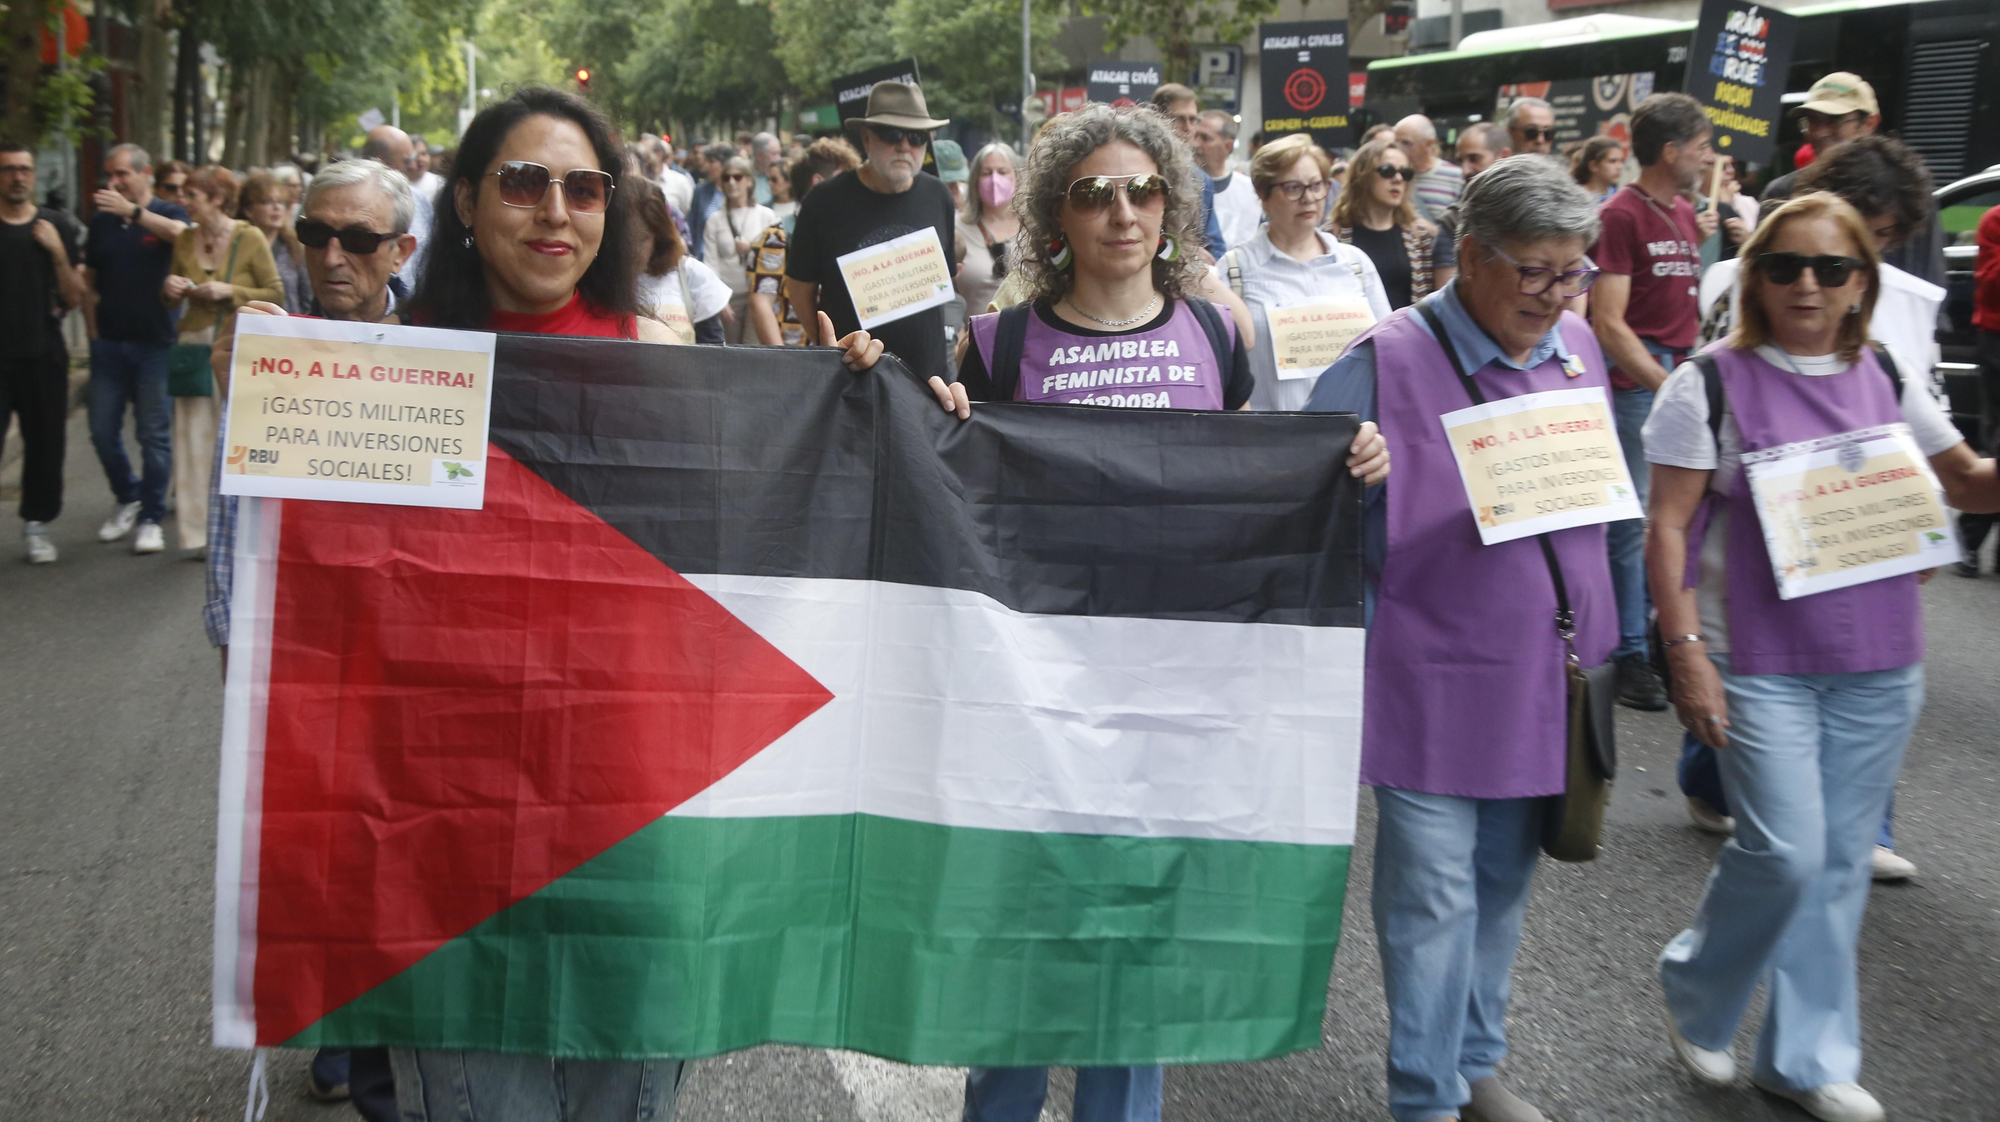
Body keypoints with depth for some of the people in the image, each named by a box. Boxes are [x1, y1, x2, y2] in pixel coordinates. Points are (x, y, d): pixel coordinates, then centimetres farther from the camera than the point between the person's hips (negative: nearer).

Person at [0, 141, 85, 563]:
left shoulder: (56, 226, 7)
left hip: (44, 354, 2)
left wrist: (58, 251, -7)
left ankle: (36, 522, 20)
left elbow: (75, 297, 4)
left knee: (45, 442, 7)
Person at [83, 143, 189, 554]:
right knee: (103, 431, 7)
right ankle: (128, 499, 28)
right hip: (109, 342, 4)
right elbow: (89, 278, 16)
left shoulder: (168, 213, 0)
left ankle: (151, 518, 10)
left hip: (154, 342, -4)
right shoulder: (101, 221, 10)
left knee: (154, 434, 1)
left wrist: (133, 210, -34)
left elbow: (177, 231, -25)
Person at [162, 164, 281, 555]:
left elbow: (276, 293, -4)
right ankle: (199, 531, 10)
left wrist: (230, 291, -14)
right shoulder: (184, 239, 8)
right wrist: (170, 289, -2)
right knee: (194, 440, 2)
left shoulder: (249, 238, -5)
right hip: (194, 347, 4)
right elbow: (174, 299, 20)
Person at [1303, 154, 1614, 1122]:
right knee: (1434, 899, 0)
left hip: (1545, 676, 6)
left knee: (1502, 887, 18)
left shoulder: (1579, 346, 6)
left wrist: (1603, 636, 15)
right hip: (1435, 683, -6)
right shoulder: (1385, 363, -13)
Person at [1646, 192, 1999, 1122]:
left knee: (1840, 864, 9)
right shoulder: (1710, 384, -6)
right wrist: (1686, 651, -14)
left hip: (1878, 666, 4)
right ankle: (1693, 995, 18)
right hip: (1759, 662, -4)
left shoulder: (1887, 383, 6)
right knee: (1785, 852, -9)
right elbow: (1667, 528, -8)